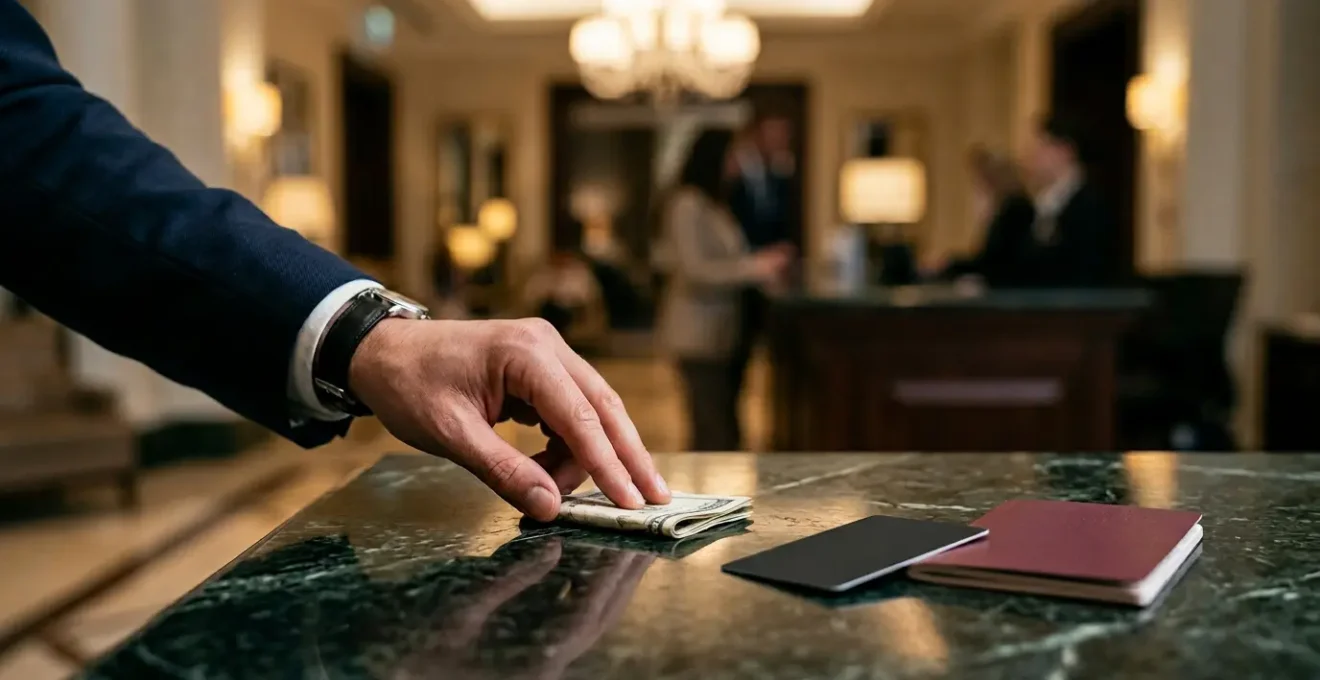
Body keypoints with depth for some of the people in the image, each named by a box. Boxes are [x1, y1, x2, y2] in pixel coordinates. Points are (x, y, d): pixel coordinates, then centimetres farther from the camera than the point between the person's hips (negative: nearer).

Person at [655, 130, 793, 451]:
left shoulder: (715, 204, 17)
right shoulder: (688, 205, -11)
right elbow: (695, 270, -17)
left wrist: (762, 260, 10)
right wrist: (753, 269, -18)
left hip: (719, 332, 9)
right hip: (698, 334, -9)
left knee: (724, 432, 8)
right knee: (718, 435, -12)